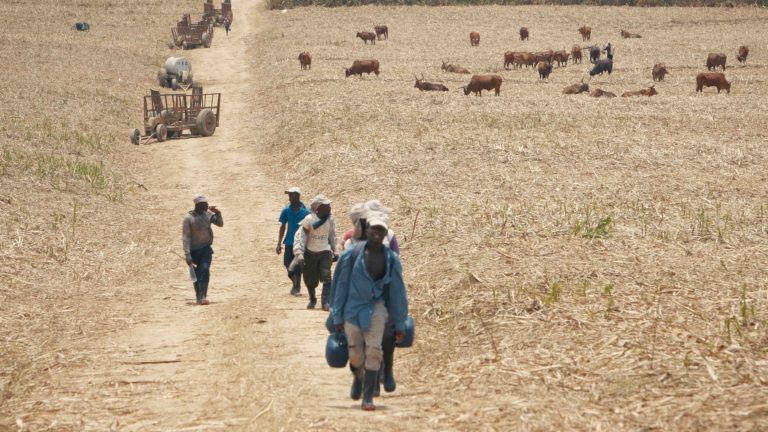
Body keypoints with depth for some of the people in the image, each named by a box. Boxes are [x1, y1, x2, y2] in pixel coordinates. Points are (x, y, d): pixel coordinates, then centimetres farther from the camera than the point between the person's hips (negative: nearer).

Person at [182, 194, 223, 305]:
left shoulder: (208, 214, 1)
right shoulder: (188, 218, -13)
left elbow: (220, 224, 3)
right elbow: (185, 237, -15)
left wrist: (217, 213, -15)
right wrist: (187, 255, -21)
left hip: (206, 248, 2)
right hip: (194, 250, -2)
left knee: (205, 270, -15)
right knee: (197, 274, 4)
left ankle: (203, 296, -18)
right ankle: (198, 297, 19)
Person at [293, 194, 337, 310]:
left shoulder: (330, 219, 0)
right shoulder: (309, 220, -15)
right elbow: (300, 236, -13)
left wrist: (334, 251, 16)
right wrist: (299, 254, -19)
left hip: (325, 252, 2)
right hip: (310, 253, -2)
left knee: (326, 276, -17)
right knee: (310, 279, 9)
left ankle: (325, 301, -14)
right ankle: (312, 299, 32)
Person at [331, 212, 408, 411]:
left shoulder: (391, 259, -3)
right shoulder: (352, 254, -9)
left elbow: (398, 292, 4)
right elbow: (340, 285, -2)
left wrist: (400, 324, 6)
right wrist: (337, 317, -1)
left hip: (376, 308, 0)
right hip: (353, 308, 0)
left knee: (373, 351, -13)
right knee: (355, 355, 3)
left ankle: (368, 398, -7)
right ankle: (358, 377, 39)